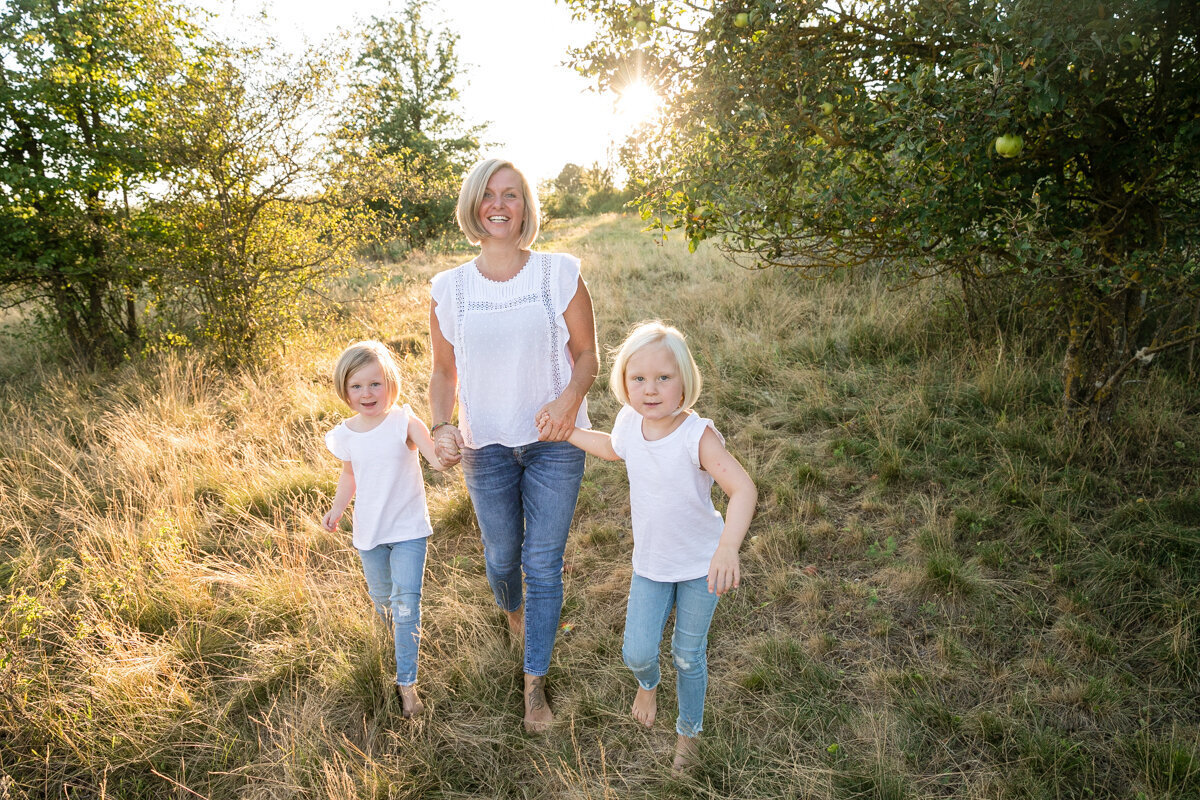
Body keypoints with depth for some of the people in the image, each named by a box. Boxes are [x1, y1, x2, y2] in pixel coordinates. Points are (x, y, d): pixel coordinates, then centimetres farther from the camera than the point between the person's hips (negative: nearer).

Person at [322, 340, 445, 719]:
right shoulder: (345, 435, -4)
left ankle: (406, 681, 4)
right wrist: (337, 508, -4)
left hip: (408, 529, -4)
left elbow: (436, 458, -29)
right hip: (369, 531, 4)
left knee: (406, 601, -8)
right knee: (381, 597, 23)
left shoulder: (404, 421, -17)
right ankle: (395, 630, 56)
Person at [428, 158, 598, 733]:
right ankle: (512, 611, 53)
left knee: (544, 563, 3)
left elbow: (587, 354, -1)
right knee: (501, 555, 16)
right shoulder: (449, 289, -1)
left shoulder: (560, 274, -5)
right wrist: (441, 427, -10)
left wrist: (569, 398, -21)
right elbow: (443, 371, 7)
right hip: (487, 446, 2)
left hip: (554, 440, -1)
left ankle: (535, 684, 20)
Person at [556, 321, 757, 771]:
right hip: (650, 563, 4)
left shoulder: (697, 436, -29)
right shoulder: (629, 422, -11)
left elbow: (743, 489, -41)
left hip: (702, 564, -3)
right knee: (637, 653, 1)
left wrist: (728, 546, -57)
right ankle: (648, 683, 41)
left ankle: (689, 730, 42)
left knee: (688, 655, 13)